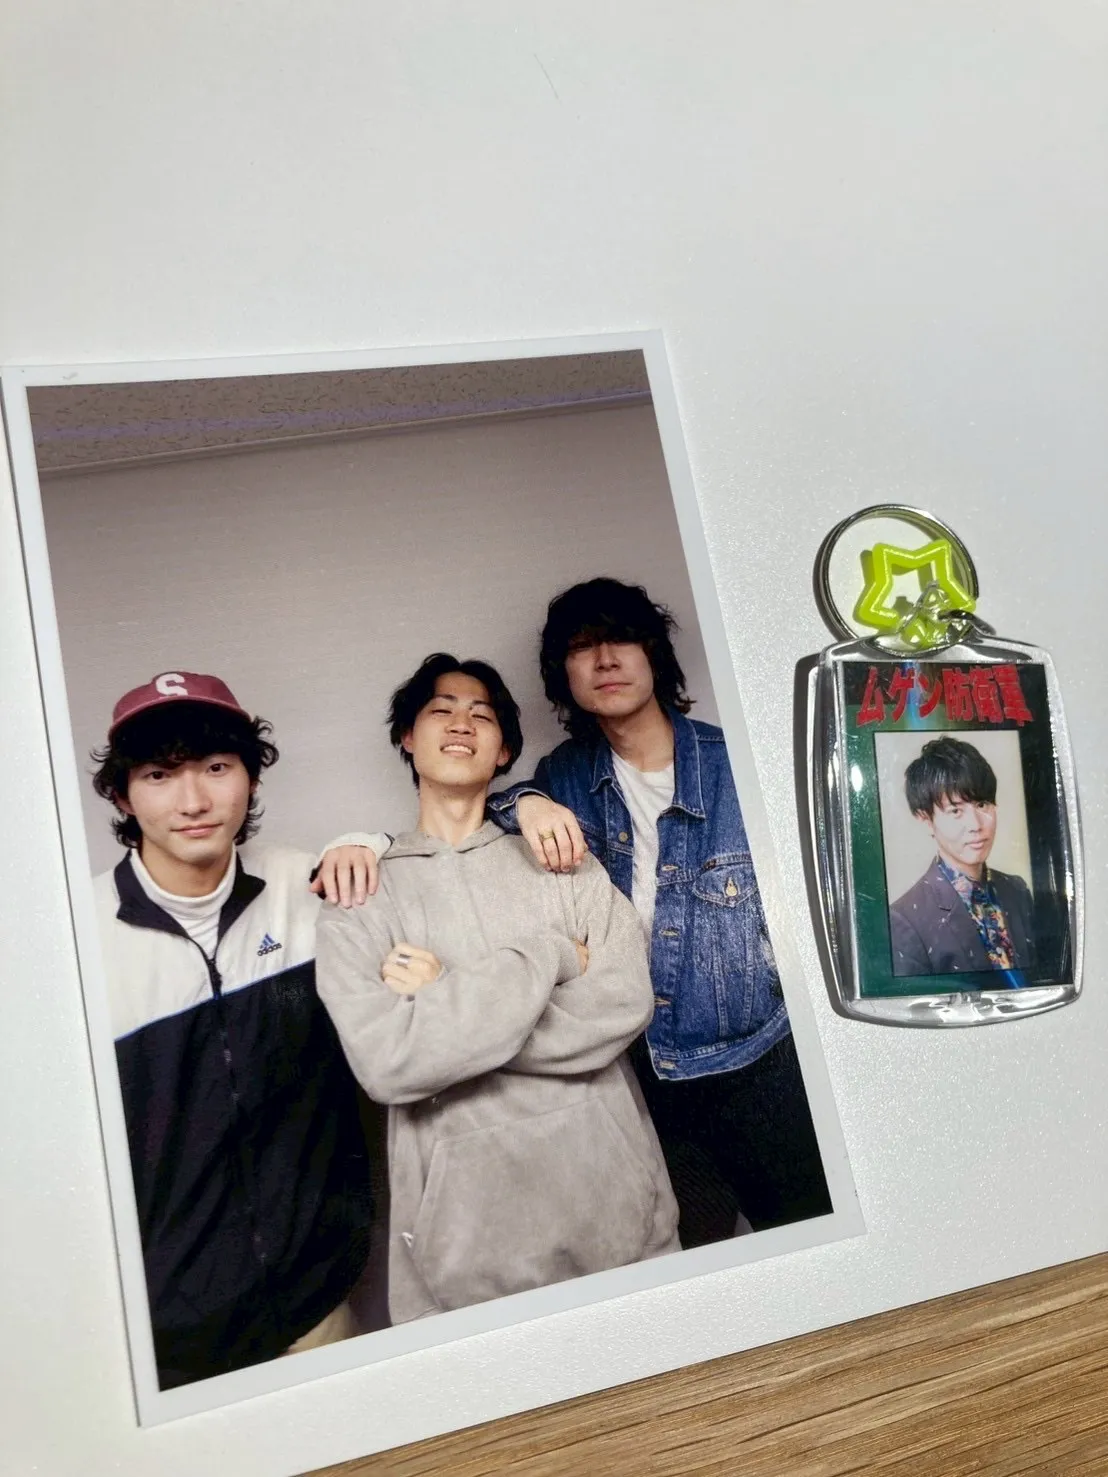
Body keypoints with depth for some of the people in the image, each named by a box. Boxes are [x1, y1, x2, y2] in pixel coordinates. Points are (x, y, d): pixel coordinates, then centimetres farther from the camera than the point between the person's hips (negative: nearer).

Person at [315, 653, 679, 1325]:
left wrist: (447, 999, -11)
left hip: (609, 1195, 2)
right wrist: (548, 957, -13)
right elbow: (386, 1064, -14)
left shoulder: (559, 860, 7)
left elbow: (626, 1005, -8)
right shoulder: (362, 895, 1)